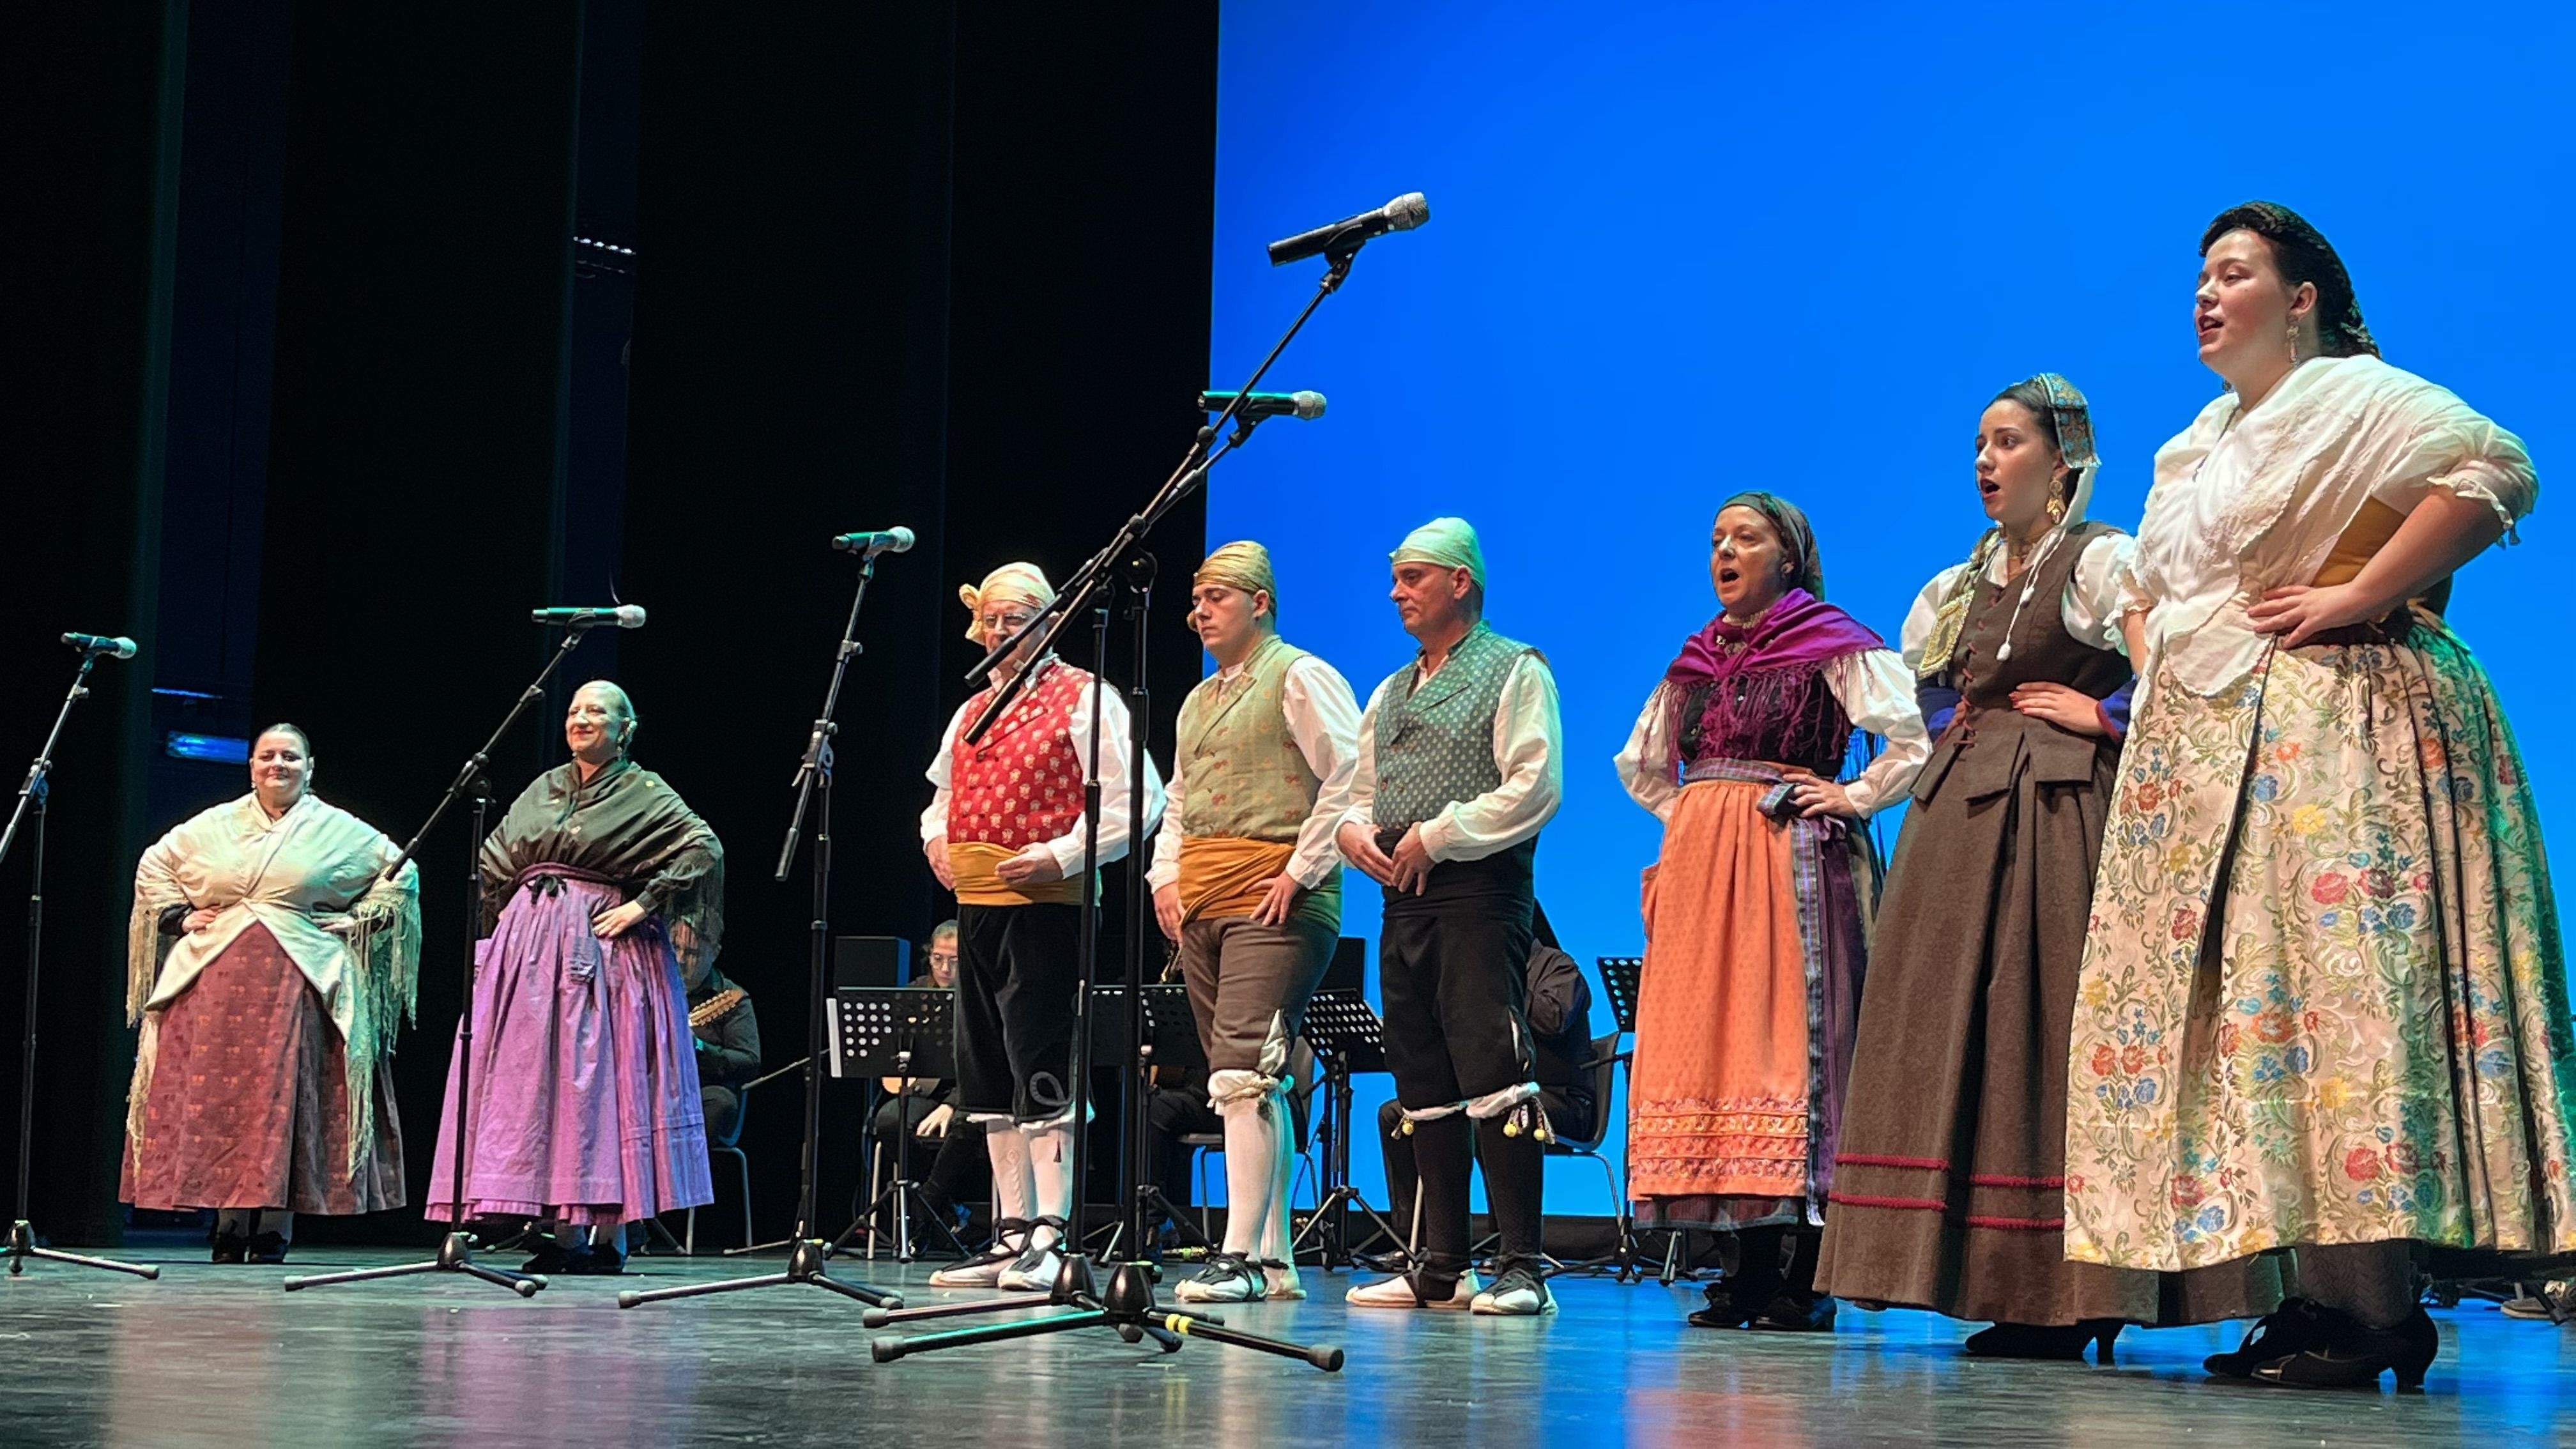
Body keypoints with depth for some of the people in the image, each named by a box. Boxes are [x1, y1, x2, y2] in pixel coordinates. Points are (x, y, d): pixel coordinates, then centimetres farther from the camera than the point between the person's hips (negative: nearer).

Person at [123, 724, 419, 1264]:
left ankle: (273, 1230, -3)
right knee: (216, 1094, -3)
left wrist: (359, 922, 3)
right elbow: (154, 866, 24)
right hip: (216, 984, 2)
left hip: (298, 987, -2)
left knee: (284, 1097, -7)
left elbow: (402, 873, 13)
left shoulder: (338, 830, 9)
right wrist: (179, 915, 10)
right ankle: (228, 1227, 3)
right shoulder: (214, 825, 14)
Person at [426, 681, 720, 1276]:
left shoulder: (644, 794, -1)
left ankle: (605, 1236, -6)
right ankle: (564, 1231, 4)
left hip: (604, 952, -6)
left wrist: (643, 905, -16)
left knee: (600, 1079, -8)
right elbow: (492, 863, 25)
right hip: (531, 949, 6)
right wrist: (507, 918, 11)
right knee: (535, 1079, 1)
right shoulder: (543, 790, 16)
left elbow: (705, 850, -13)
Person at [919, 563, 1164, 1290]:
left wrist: (1061, 854, -18)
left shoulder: (1083, 698, -4)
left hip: (1046, 902, -8)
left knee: (1040, 1067, -10)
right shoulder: (972, 712, 19)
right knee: (987, 1069, 9)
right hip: (976, 902, 8)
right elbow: (943, 792, 35)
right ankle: (1011, 1235, 16)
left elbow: (1134, 798, -11)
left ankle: (1051, 1235, -7)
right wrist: (936, 839, 14)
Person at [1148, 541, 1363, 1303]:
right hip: (1200, 909, 8)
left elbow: (1351, 776, -12)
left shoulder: (1299, 677, -3)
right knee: (1253, 1087, 7)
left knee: (1243, 1074, -17)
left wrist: (1302, 871, -15)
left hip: (1273, 904, -8)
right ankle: (1273, 1258, 9)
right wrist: (1166, 876, 13)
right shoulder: (1198, 701, 23)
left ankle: (1241, 1256, -19)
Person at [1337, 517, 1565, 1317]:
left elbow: (1534, 786, -12)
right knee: (1425, 1088, 7)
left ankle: (1521, 1266, -13)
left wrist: (1435, 836, -13)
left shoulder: (1515, 671, 0)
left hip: (1478, 896, -8)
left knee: (1492, 1076, -14)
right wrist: (1353, 829, 1)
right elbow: (1361, 791, 25)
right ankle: (1440, 1267, 11)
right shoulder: (1391, 693, 23)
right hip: (1403, 899, 8)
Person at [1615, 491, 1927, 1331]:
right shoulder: (1697, 658, 17)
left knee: (1790, 1039, -10)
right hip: (1700, 867, 7)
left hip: (1791, 861, -6)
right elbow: (1639, 764, 31)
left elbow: (1918, 737, -11)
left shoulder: (1832, 646, -1)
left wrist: (1855, 798, -8)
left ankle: (1803, 1281, -8)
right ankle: (1751, 1269, 7)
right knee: (1706, 1038, 2)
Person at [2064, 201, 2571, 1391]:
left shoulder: (2354, 397, -2)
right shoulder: (2197, 445, 24)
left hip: (2327, 736, -9)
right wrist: (2153, 669, 17)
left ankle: (2377, 1307, -17)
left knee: (2327, 983, -17)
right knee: (2223, 995, 2)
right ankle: (2319, 1295, 3)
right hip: (2201, 748, 9)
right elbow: (2147, 590, 38)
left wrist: (2357, 595, -19)